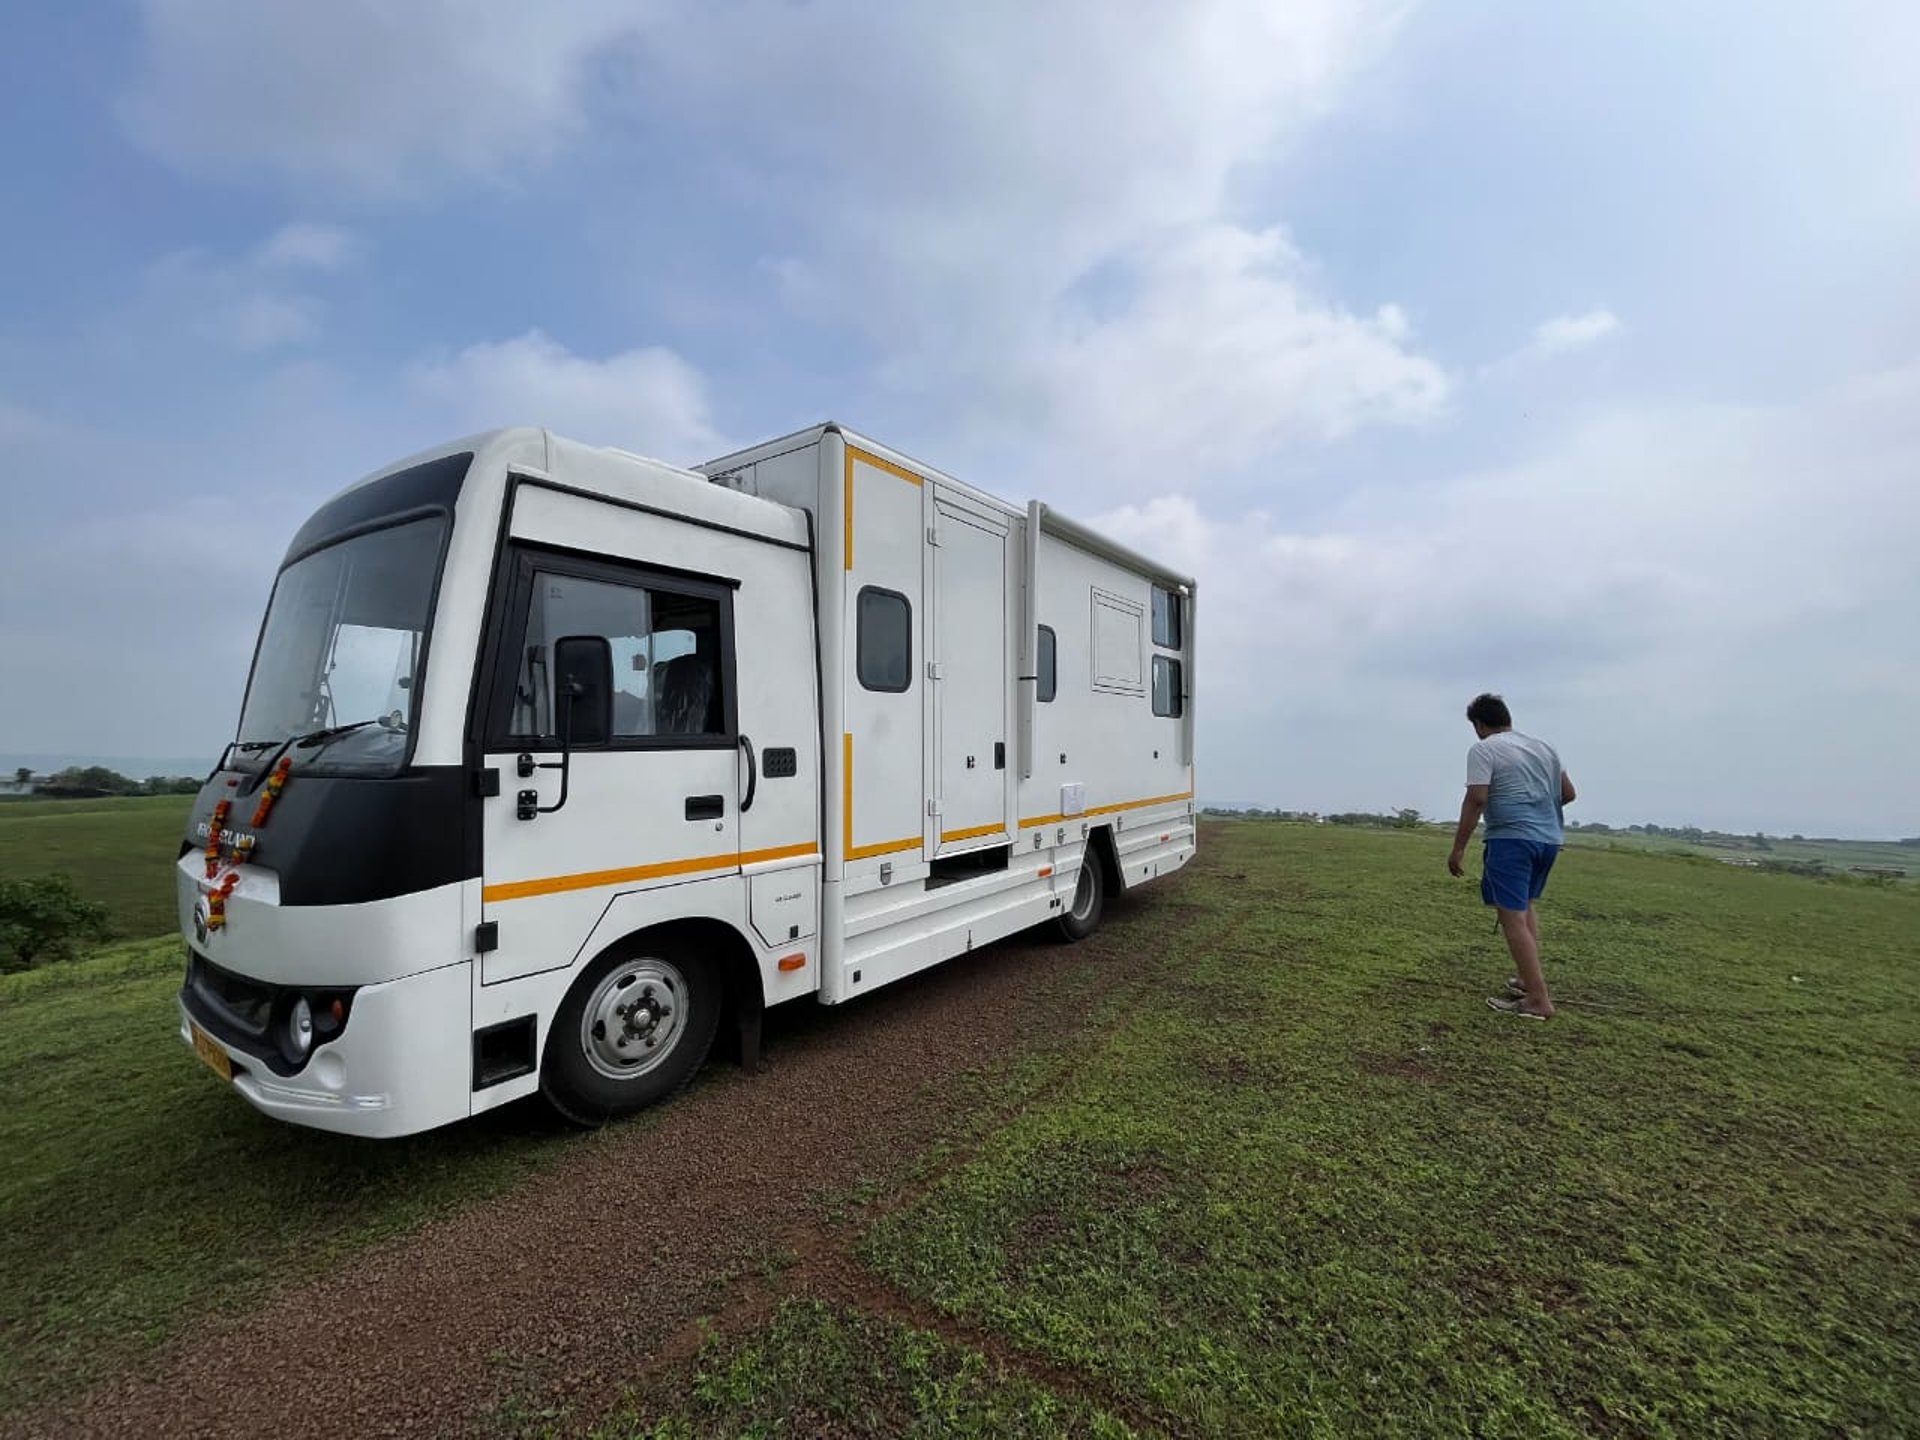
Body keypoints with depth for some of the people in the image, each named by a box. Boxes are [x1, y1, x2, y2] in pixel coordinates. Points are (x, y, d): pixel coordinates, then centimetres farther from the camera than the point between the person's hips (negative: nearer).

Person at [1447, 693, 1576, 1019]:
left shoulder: (1483, 750, -8)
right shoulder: (1544, 747, 15)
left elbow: (1476, 799, -17)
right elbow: (1568, 793, 20)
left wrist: (1458, 848, -14)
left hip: (1512, 839, -8)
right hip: (1549, 838, 8)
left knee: (1513, 916, -6)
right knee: (1526, 905, 25)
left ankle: (1538, 999, -7)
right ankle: (1529, 977, 26)